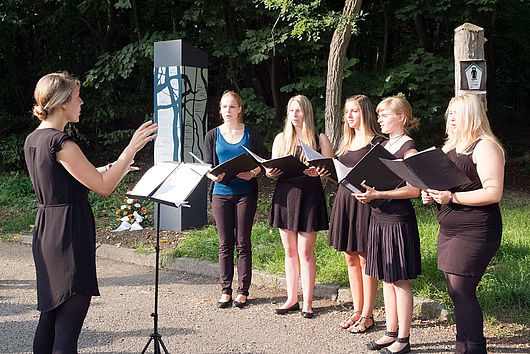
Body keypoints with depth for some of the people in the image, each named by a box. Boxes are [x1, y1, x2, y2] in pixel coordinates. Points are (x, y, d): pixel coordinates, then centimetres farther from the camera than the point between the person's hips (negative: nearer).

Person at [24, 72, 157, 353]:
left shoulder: (32, 140, 10)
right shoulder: (61, 143, -18)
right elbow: (103, 187, -17)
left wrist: (108, 169, 22)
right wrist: (131, 149, -13)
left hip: (45, 233, 10)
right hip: (70, 235, -10)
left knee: (49, 314, 18)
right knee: (69, 324, -5)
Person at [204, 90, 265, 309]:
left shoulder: (251, 134, 4)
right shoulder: (213, 135, 9)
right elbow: (207, 166, 8)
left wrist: (252, 173, -15)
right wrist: (213, 176, -14)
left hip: (245, 193, -1)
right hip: (221, 192, 2)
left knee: (243, 243, 2)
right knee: (225, 244, 5)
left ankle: (243, 291, 11)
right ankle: (225, 291, 13)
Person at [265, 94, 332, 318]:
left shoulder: (319, 139, 4)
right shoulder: (281, 138, 13)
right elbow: (273, 169, 13)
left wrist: (318, 171, -22)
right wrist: (270, 173, -10)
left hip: (309, 196, -3)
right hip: (285, 195, 3)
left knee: (305, 252, -3)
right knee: (290, 251, 9)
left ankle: (307, 302, 5)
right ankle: (292, 299, 18)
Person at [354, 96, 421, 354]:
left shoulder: (409, 147, -10)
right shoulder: (383, 146, 15)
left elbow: (413, 189, -17)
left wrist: (378, 194, -25)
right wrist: (366, 192, 2)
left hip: (399, 219, -8)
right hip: (379, 216, 8)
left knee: (400, 280, -1)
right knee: (386, 279, 13)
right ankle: (391, 333, 23)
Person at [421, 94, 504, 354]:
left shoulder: (485, 147, -10)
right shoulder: (451, 147, 17)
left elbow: (493, 193, -19)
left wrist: (452, 197, -22)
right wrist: (432, 194, 6)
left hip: (474, 232, -9)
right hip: (449, 230, 9)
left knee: (461, 291, -10)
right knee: (456, 291, 10)